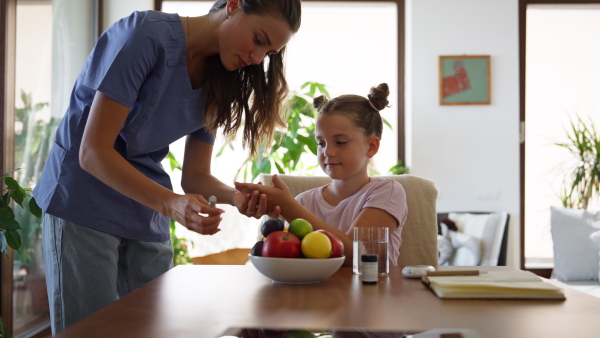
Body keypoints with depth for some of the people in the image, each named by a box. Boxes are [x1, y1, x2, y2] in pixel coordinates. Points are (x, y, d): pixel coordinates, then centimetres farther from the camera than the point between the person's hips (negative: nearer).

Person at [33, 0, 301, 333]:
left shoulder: (219, 81, 3)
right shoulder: (145, 34, -19)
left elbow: (195, 176, 3)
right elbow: (93, 152, -23)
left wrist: (237, 196, -18)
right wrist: (170, 203, -33)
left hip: (147, 218, 7)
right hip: (84, 205, -6)